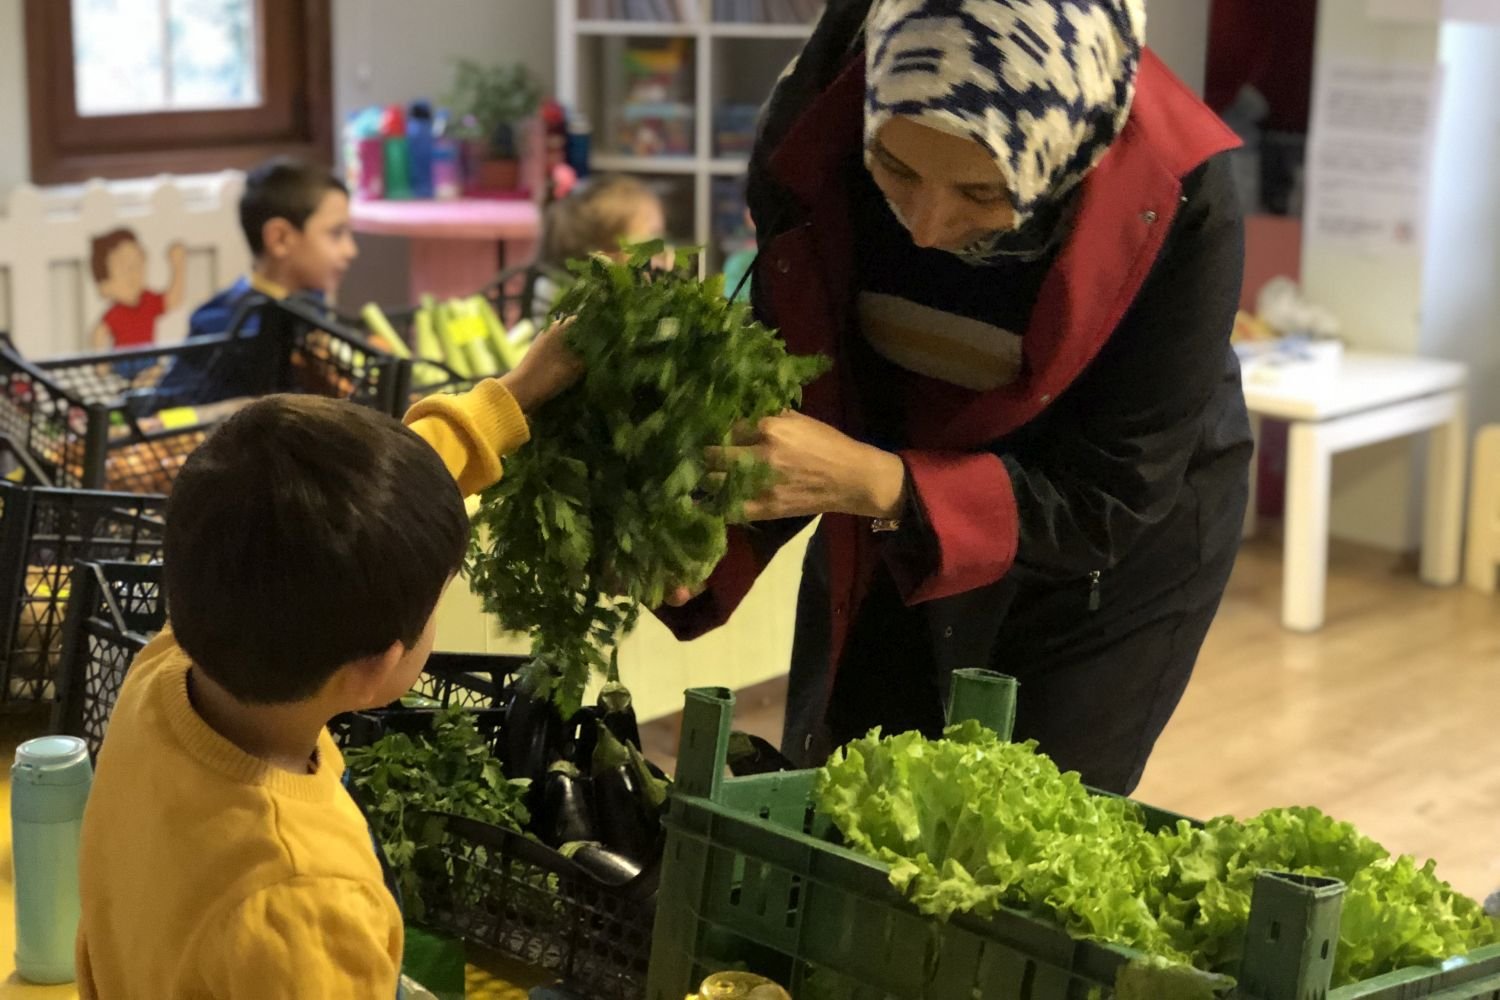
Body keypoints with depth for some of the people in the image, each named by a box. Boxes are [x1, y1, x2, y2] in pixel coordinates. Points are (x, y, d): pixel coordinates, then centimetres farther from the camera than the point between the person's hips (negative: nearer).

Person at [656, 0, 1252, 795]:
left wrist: (876, 485, -40)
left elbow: (1103, 504, -26)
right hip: (883, 535, 3)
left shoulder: (1179, 210, -32)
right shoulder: (816, 131, -24)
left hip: (1114, 558, -3)